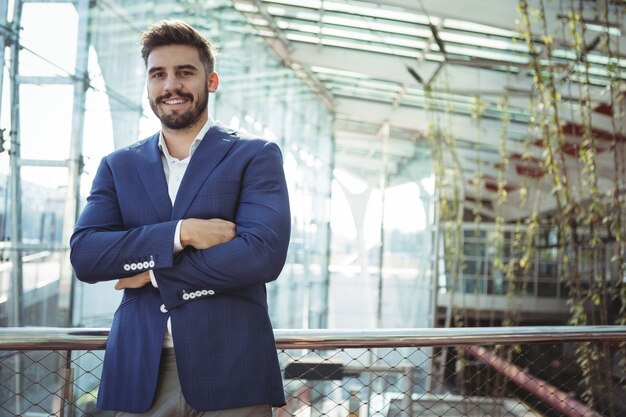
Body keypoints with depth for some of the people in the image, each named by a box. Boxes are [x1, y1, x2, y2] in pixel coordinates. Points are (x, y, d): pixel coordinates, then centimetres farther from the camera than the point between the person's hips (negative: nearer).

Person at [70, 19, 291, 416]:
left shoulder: (256, 156, 2)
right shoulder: (118, 165, 11)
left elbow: (263, 253, -12)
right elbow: (83, 256, -2)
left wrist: (157, 273, -7)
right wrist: (180, 233, -14)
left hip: (231, 371, -2)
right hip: (138, 373, 3)